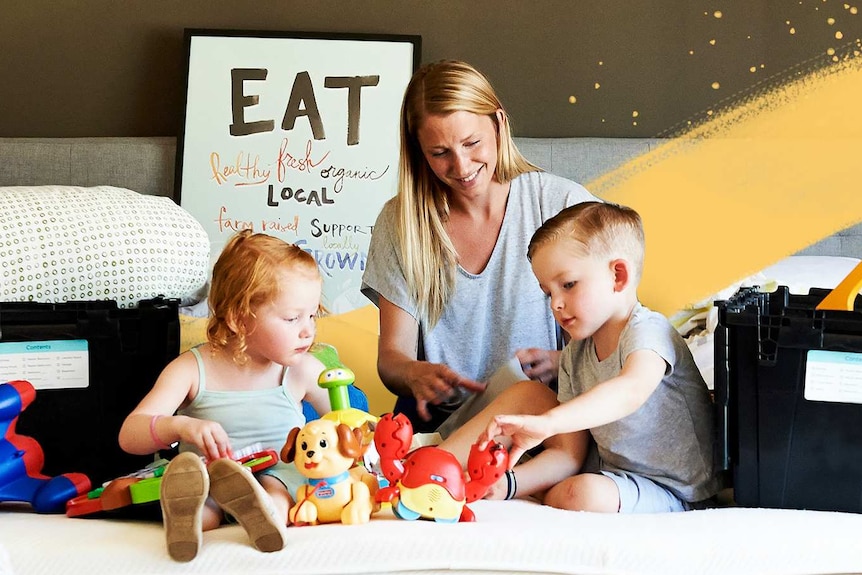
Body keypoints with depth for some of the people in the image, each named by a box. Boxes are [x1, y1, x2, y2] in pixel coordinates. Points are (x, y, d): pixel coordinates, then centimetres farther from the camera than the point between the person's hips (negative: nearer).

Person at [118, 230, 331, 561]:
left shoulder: (302, 370, 0)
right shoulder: (193, 369, -5)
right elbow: (129, 436, -11)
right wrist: (180, 426, -33)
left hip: (278, 475, 0)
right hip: (204, 478, 0)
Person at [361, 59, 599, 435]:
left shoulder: (565, 204, -4)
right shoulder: (400, 222, 2)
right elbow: (391, 355, 1)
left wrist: (558, 362, -23)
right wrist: (417, 374, -22)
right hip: (438, 424, 2)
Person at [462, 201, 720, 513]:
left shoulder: (647, 331, -17)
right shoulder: (575, 355, 6)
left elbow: (631, 390, -41)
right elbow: (570, 455, 2)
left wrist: (546, 422, -53)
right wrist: (509, 483, -15)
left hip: (672, 493, -7)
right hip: (613, 473, 8)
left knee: (582, 493, -33)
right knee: (526, 393, 2)